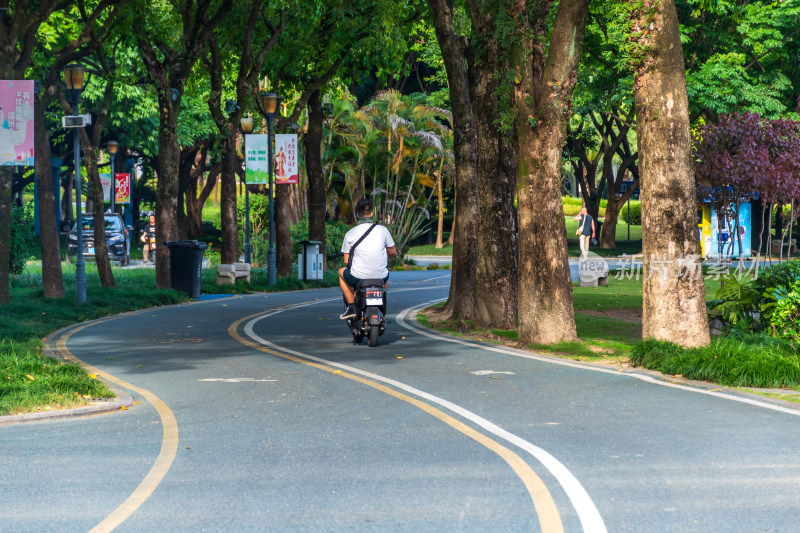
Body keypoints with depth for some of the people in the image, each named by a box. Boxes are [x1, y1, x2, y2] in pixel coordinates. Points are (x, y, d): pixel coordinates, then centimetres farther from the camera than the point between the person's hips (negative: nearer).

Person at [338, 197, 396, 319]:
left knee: (341, 271, 31)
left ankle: (351, 307, 21)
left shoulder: (350, 234, -3)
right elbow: (392, 252, 10)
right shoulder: (383, 230, -2)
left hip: (358, 277, -2)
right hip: (380, 276, 2)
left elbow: (346, 261, 2)